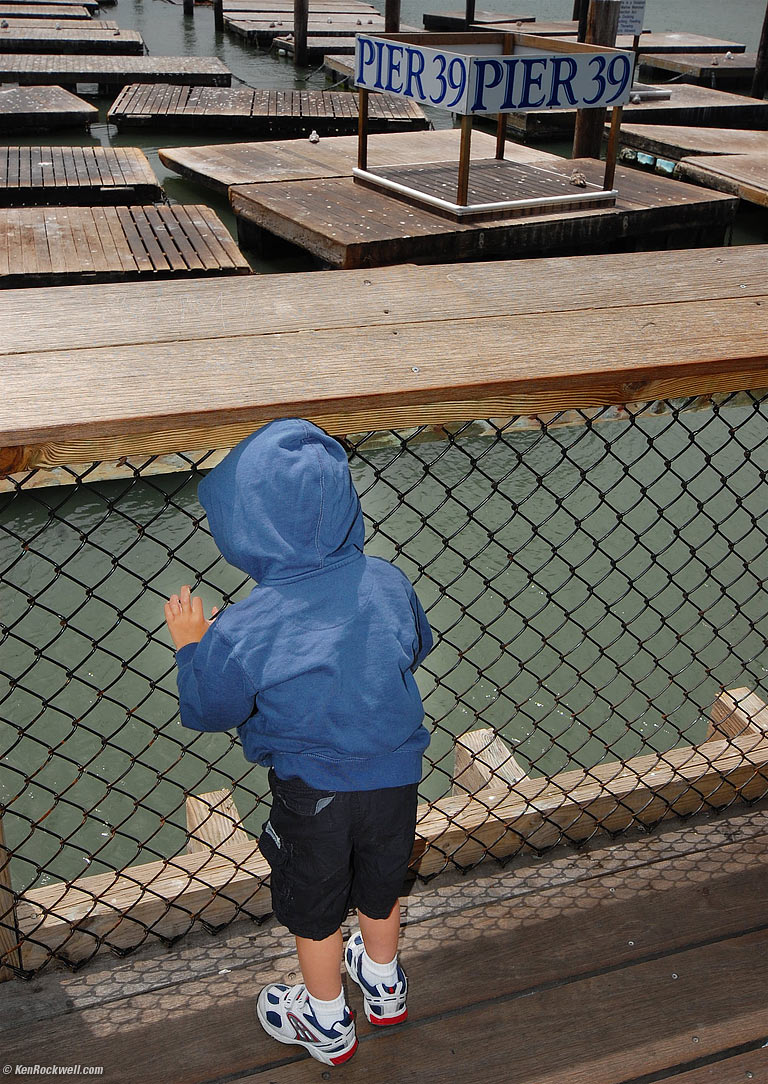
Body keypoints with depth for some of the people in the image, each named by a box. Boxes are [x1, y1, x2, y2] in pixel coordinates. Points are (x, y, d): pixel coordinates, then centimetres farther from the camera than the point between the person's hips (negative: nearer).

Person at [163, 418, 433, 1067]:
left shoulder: (243, 631, -29)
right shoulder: (388, 583, -18)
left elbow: (209, 710, -12)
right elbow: (417, 648, 2)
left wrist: (192, 647, 3)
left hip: (312, 791, -3)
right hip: (395, 775, 4)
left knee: (316, 912, 23)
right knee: (381, 886, 30)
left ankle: (327, 1024, 46)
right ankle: (385, 987, 55)